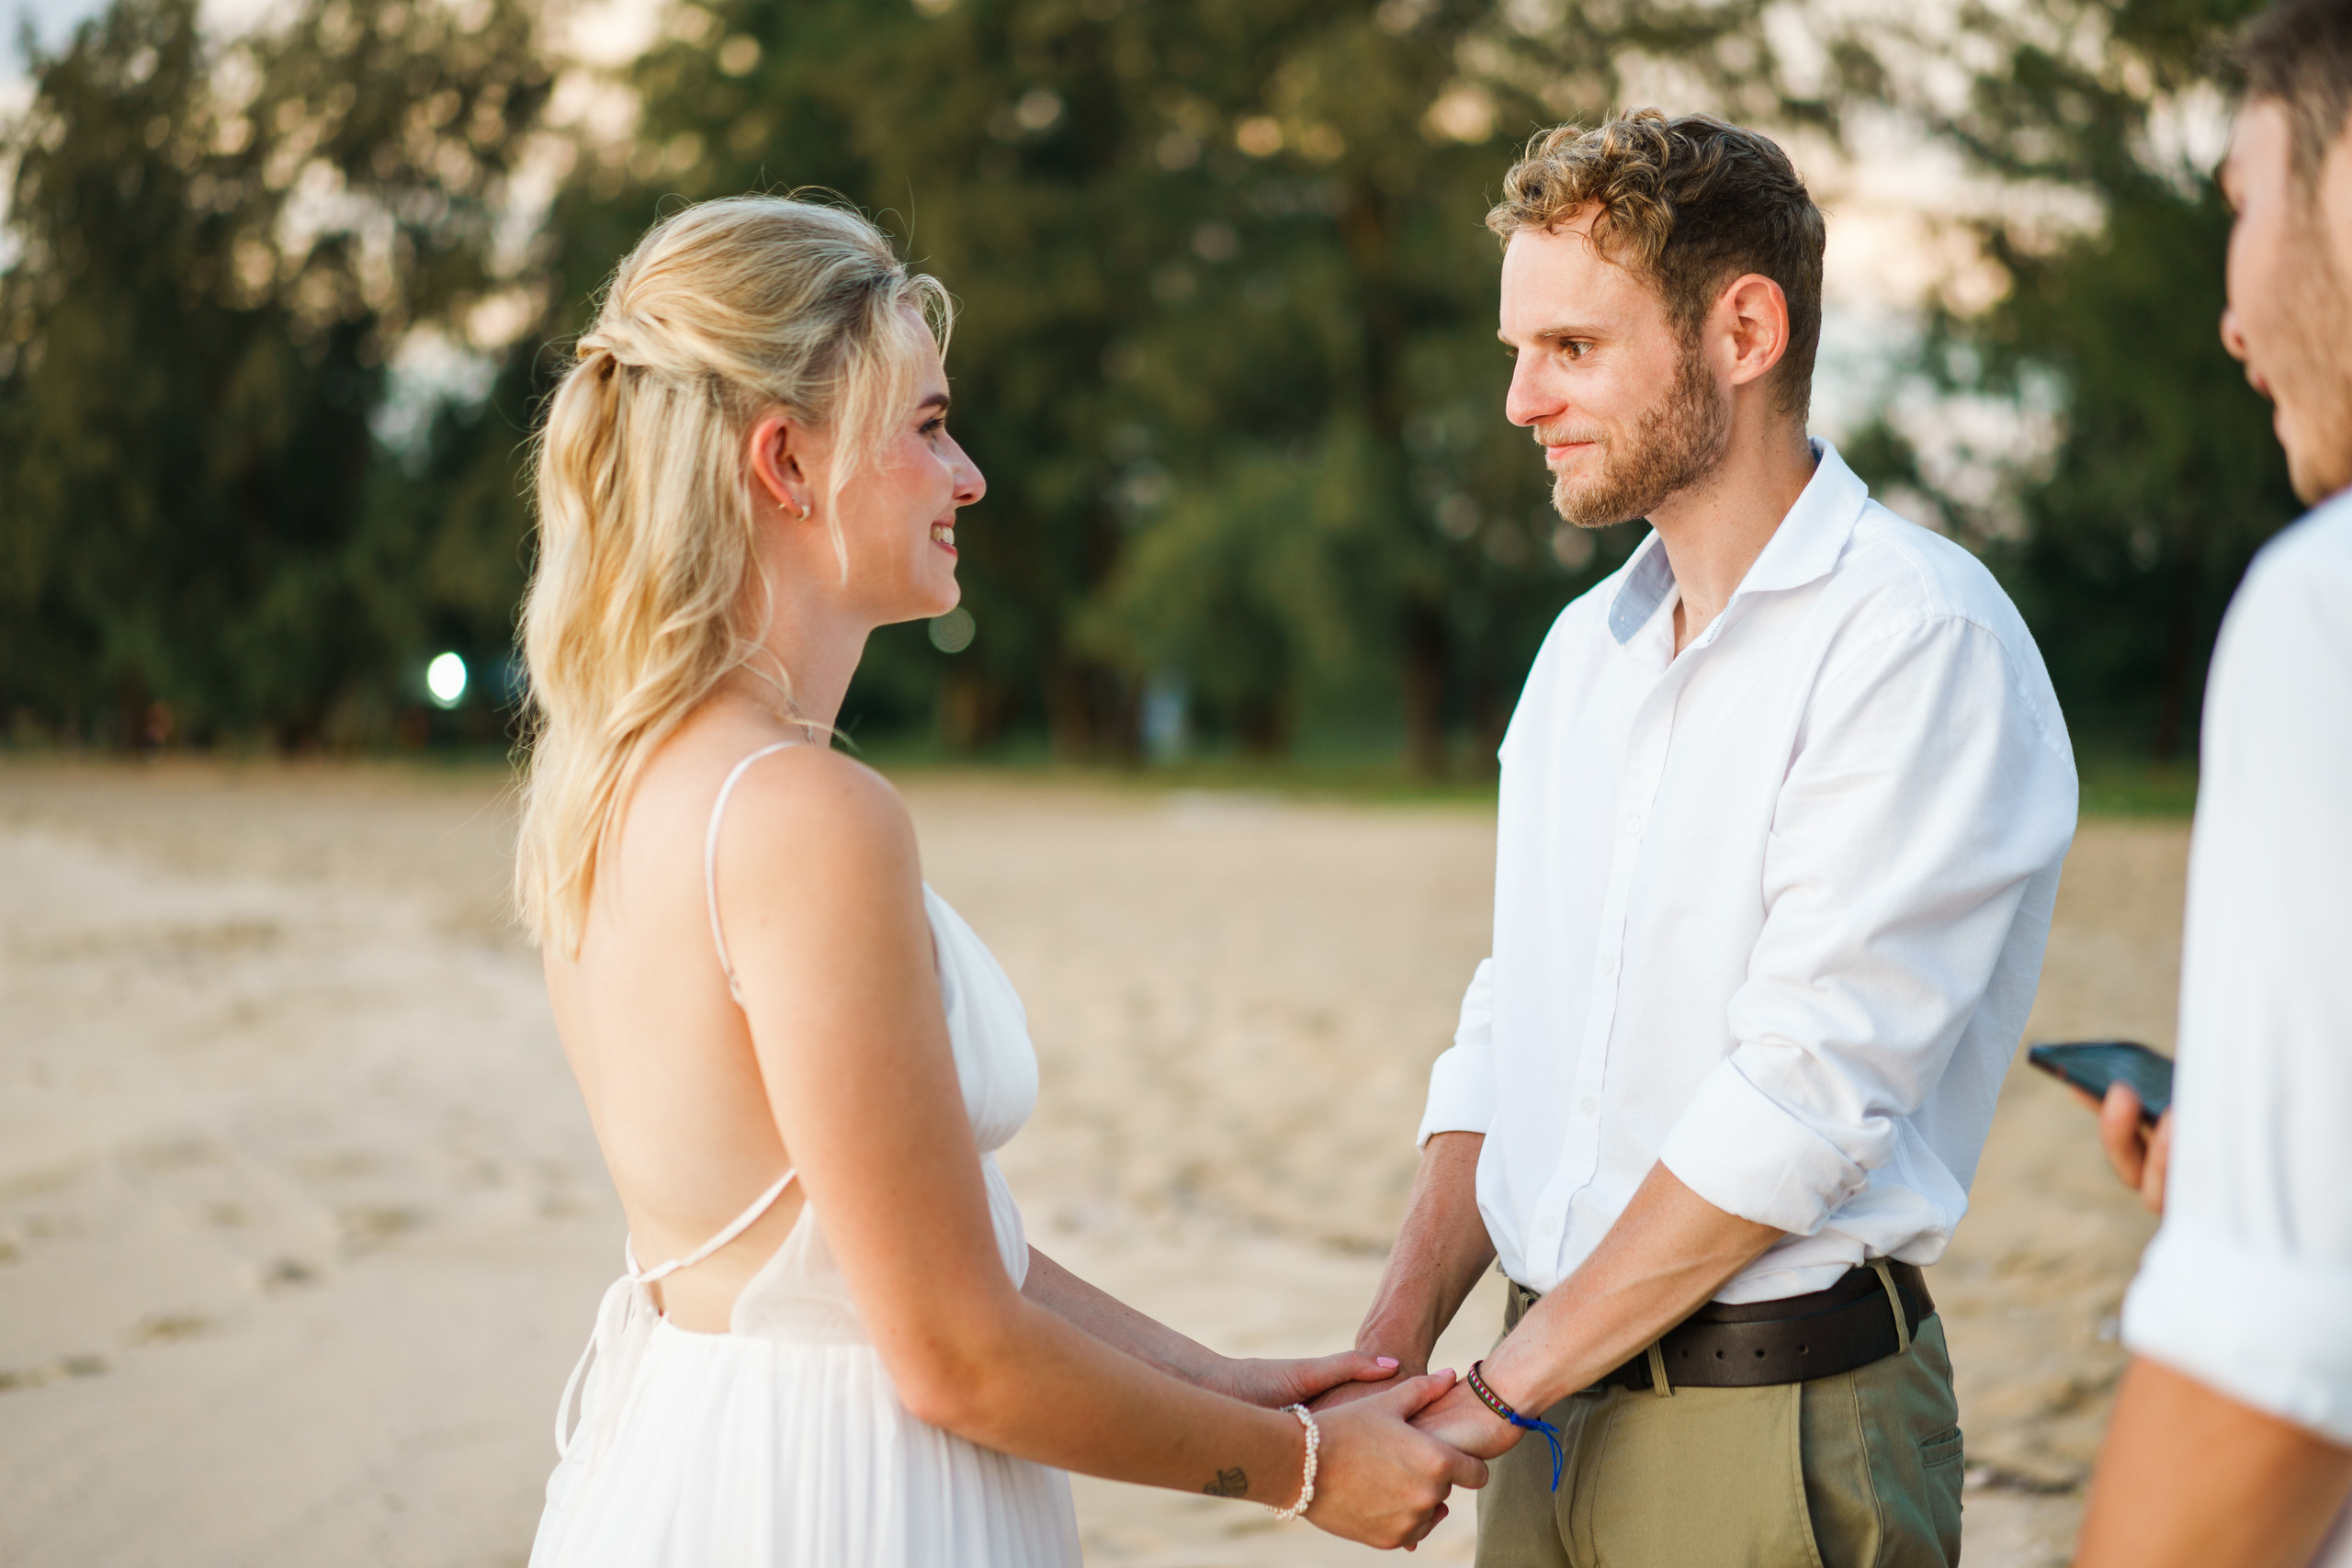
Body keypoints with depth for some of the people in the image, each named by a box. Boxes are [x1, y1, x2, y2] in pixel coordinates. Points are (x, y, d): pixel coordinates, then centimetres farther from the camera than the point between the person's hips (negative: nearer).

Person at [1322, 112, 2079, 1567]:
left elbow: (1806, 1096, -20)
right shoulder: (1585, 647, 11)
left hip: (1780, 1422, -6)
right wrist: (1395, 1341, -1)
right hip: (1560, 1401, 7)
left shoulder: (1921, 638, -14)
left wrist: (1501, 1393, -15)